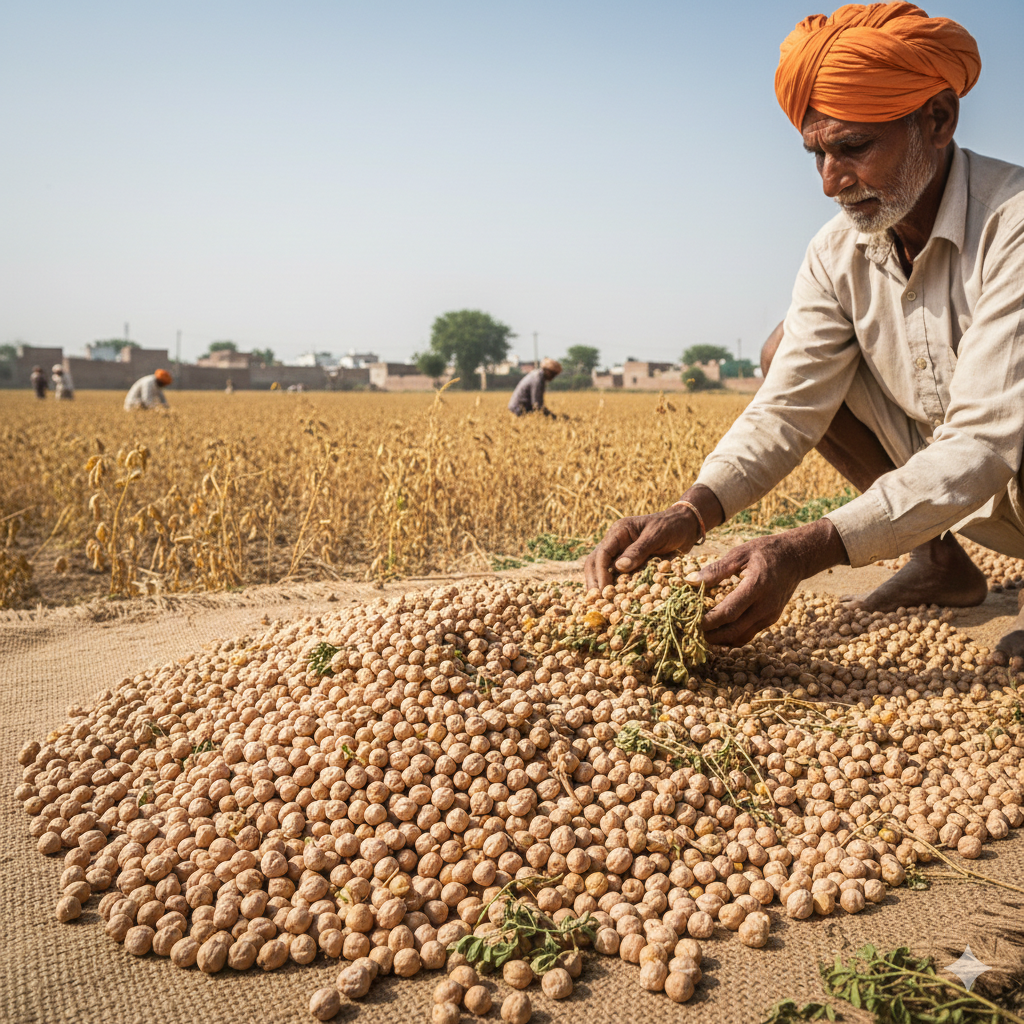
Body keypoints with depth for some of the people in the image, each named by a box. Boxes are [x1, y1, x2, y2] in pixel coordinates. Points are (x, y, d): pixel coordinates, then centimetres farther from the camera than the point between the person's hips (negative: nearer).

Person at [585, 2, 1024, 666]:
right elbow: (788, 407, -12)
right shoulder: (838, 253, -6)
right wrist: (690, 515, -31)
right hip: (939, 477, 7)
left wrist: (803, 552, -43)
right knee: (787, 354, -5)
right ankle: (941, 560, 5)